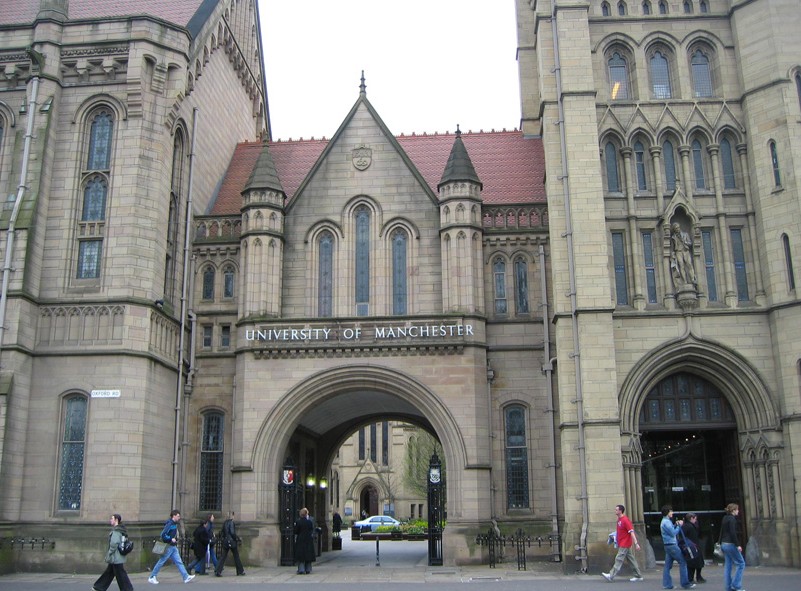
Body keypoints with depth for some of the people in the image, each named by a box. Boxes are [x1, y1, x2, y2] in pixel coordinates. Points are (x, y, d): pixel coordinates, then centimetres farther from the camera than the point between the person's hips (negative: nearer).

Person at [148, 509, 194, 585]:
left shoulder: (175, 524, 11)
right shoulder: (169, 524, -17)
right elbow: (163, 535, -24)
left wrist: (175, 540, 11)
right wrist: (171, 539, -21)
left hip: (173, 547, 9)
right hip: (168, 547, -9)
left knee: (179, 562, 5)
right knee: (161, 562, 1)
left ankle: (186, 577, 3)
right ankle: (151, 578, 13)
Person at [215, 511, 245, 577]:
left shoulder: (224, 523, 8)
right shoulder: (231, 522, -14)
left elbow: (222, 532, 11)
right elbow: (232, 532, -20)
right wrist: (237, 538, -8)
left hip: (225, 541, 6)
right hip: (232, 541, -6)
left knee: (223, 556, 6)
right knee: (236, 556, 6)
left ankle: (217, 571, -5)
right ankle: (240, 571, 15)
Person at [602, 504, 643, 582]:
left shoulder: (625, 520, -18)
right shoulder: (619, 519, 11)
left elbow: (632, 532, -22)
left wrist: (636, 543, -27)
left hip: (624, 544, -9)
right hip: (621, 544, 9)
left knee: (619, 559, -8)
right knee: (631, 559, 13)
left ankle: (611, 576, -9)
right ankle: (638, 576, 19)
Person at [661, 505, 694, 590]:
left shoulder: (665, 521, 17)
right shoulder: (666, 522, -15)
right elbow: (674, 533, -16)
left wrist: (675, 525, 9)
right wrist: (679, 525, -7)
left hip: (668, 546, 10)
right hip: (672, 545, -10)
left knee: (668, 565, 7)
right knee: (683, 562, -5)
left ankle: (666, 584, 7)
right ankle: (685, 583, -3)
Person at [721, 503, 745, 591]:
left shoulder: (725, 518, 15)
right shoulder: (732, 519, -12)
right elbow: (733, 533, -20)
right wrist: (738, 545, -19)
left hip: (724, 544, 9)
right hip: (730, 544, -9)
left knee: (727, 565, 9)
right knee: (741, 563, -1)